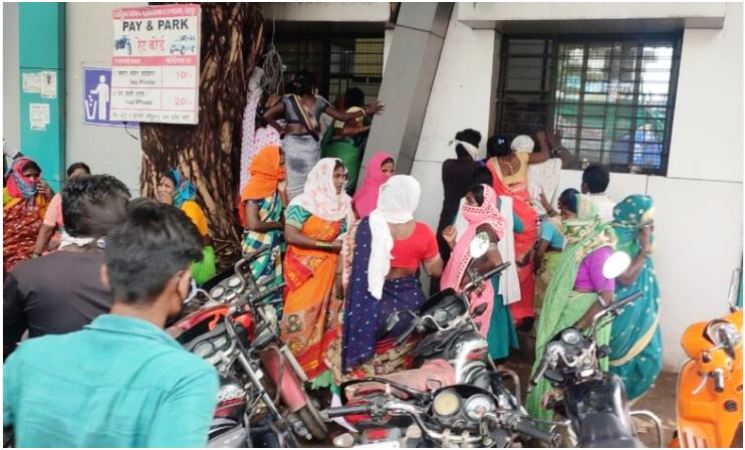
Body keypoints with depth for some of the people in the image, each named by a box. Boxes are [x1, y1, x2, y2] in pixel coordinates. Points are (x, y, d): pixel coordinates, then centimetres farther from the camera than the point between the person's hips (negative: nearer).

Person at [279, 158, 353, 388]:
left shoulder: (343, 204, 6)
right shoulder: (303, 204, -13)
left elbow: (348, 233, 18)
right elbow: (290, 236, -21)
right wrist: (328, 245, -22)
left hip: (330, 269, 6)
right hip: (305, 269, -6)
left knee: (327, 317, 12)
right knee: (303, 317, -2)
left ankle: (321, 368, 24)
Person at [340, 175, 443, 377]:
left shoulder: (369, 225, -12)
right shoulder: (423, 232, -10)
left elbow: (356, 266, -8)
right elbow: (435, 270, 1)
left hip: (373, 302, 0)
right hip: (408, 300, 0)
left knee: (369, 363, 16)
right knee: (403, 352, 18)